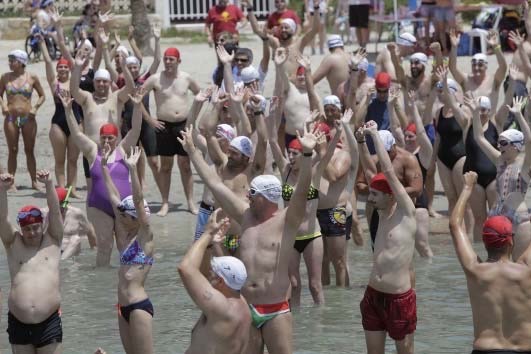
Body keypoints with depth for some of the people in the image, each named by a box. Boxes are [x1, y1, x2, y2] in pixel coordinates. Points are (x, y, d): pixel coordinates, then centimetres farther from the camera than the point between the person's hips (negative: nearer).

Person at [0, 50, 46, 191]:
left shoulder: (32, 77, -1)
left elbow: (42, 96, 7)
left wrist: (35, 107, -8)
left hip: (28, 118, -1)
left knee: (29, 151, 5)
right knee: (12, 151, 3)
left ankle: (34, 181, 12)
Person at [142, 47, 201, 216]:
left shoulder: (186, 78, 3)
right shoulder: (156, 79, -5)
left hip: (183, 124, 2)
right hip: (164, 126, -2)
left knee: (185, 165, 7)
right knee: (165, 165, 4)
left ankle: (191, 202, 12)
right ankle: (165, 203, 9)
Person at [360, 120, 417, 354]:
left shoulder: (406, 213, -9)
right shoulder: (382, 212, 8)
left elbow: (389, 172, -16)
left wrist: (375, 134, -12)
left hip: (399, 298, -7)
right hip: (373, 294, 7)